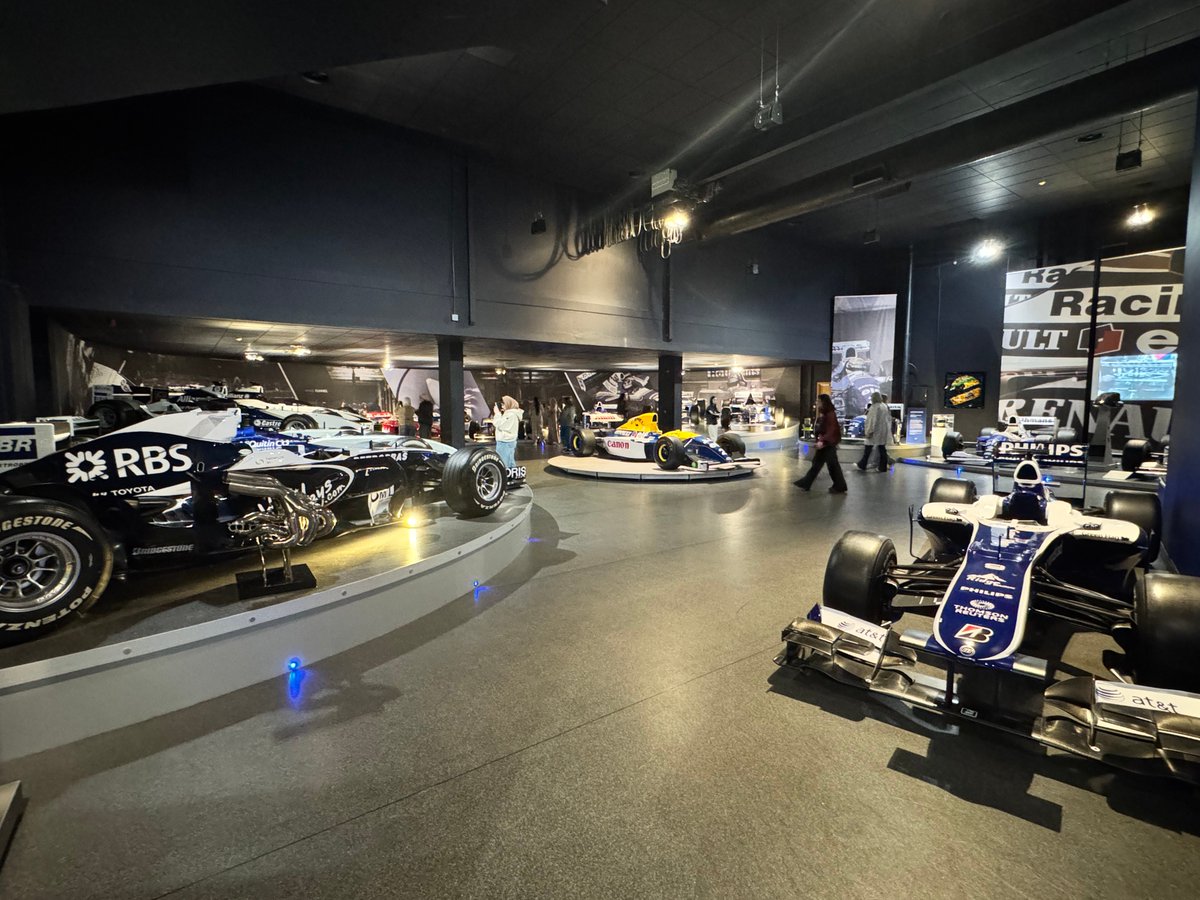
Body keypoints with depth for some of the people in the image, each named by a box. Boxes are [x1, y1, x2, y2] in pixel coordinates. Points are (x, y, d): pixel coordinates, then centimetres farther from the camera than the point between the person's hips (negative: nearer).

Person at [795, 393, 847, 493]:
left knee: (832, 465, -1)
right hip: (823, 443, 10)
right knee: (816, 463, 12)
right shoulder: (822, 415, 12)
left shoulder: (830, 414, -16)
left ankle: (839, 487, 11)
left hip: (829, 444, -10)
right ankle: (805, 483, 17)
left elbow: (831, 430, -22)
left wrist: (823, 441, -27)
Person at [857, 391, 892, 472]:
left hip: (875, 431, -8)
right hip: (883, 431, 8)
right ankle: (883, 467, 12)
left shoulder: (875, 407, -16)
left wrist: (869, 431, -18)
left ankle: (862, 465, 11)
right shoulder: (885, 406, 10)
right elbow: (888, 418, 15)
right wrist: (888, 429, 22)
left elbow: (872, 420, -20)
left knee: (868, 448, 2)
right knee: (882, 449, 9)